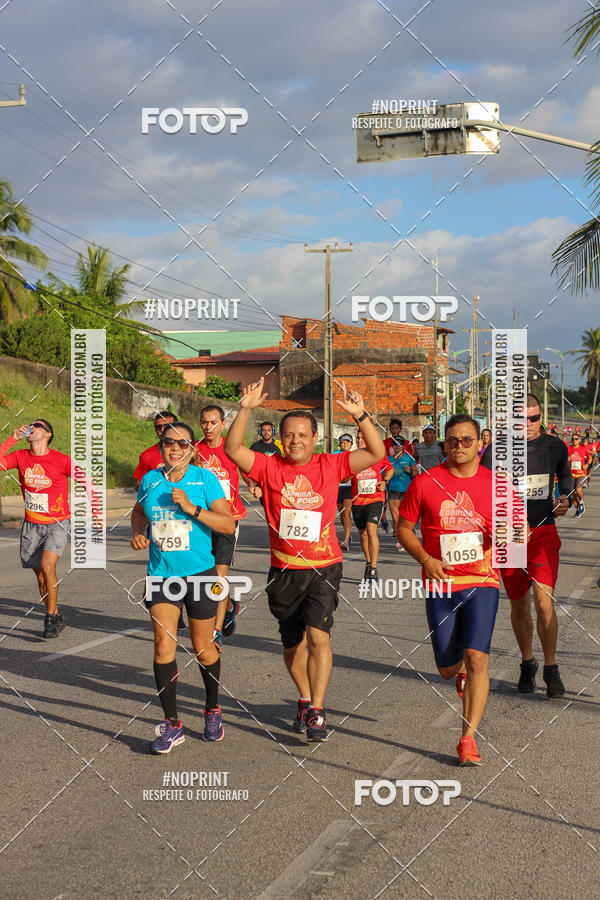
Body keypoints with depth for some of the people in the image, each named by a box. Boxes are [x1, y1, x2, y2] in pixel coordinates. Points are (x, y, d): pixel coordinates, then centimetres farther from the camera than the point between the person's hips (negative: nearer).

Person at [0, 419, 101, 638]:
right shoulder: (21, 457, 0)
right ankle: (55, 618, 25)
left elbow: (86, 481, -1)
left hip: (57, 524, -4)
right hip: (31, 525, 4)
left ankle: (52, 617, -7)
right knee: (40, 574, 9)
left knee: (47, 567, -21)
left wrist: (96, 513, 1)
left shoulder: (62, 460, -11)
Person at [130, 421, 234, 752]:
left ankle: (213, 710, 34)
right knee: (164, 644, -11)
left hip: (199, 574, -2)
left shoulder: (205, 479, -8)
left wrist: (192, 508, -24)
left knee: (203, 649, 9)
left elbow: (228, 525, -13)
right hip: (160, 574, 2)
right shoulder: (150, 479, 2)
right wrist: (138, 533, 2)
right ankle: (171, 725, -3)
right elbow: (138, 511, 22)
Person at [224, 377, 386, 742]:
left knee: (318, 634, -17)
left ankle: (317, 711, -9)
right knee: (292, 643, 14)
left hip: (323, 567, -2)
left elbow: (377, 453, -7)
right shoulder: (270, 468, -1)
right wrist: (246, 410, -23)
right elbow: (233, 449, -12)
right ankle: (306, 701, 35)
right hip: (284, 571, 2)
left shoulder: (330, 466, -1)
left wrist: (360, 415, -19)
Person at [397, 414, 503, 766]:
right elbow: (404, 528, 6)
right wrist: (426, 560, -10)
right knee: (448, 668, 8)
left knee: (476, 657, -16)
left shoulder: (495, 484, 1)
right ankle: (463, 671, 47)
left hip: (482, 582, -1)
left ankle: (468, 739, -8)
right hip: (440, 585, 1)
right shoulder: (425, 482, -1)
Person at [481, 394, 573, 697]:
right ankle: (527, 663, 30)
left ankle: (551, 669, 1)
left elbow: (565, 476, 21)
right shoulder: (496, 451, -4)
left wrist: (565, 499, 1)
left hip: (544, 533, 0)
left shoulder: (555, 446, 2)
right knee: (519, 604, 10)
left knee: (544, 600, -13)